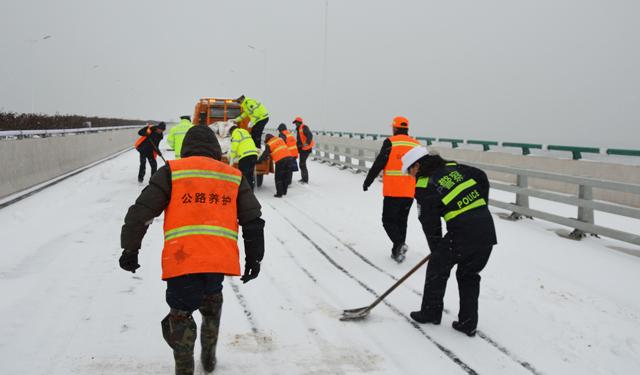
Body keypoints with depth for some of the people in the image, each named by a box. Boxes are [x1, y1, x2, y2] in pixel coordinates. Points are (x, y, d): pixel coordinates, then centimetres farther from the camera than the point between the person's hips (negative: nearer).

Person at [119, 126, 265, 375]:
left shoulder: (172, 171, 9)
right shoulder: (234, 175, 16)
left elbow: (141, 211, 3)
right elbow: (253, 221, 14)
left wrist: (130, 249, 12)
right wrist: (253, 258, 22)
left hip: (181, 259, -3)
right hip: (221, 259, 3)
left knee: (181, 313, 15)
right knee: (212, 302, 30)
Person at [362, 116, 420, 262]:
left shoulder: (390, 142, -8)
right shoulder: (417, 145, 7)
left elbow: (378, 165, -10)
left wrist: (367, 182, 1)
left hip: (393, 191, -5)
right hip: (409, 192, 5)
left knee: (388, 220, 5)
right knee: (401, 220, 17)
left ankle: (399, 243, -17)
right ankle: (397, 251, 21)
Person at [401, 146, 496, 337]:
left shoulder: (424, 187, -3)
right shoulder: (454, 167, 13)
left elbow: (430, 225, 2)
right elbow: (482, 177, 17)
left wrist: (436, 250, 16)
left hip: (463, 231, -6)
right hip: (487, 227, 7)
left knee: (437, 267, 16)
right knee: (469, 275, 20)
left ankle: (430, 312, 29)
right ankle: (468, 323, 21)